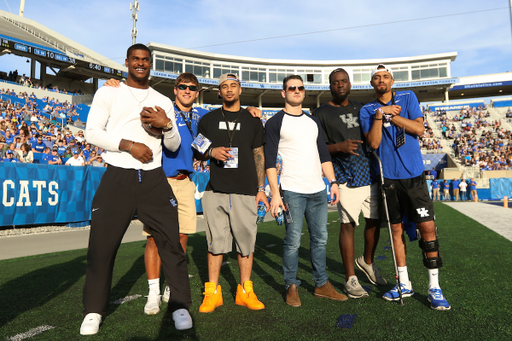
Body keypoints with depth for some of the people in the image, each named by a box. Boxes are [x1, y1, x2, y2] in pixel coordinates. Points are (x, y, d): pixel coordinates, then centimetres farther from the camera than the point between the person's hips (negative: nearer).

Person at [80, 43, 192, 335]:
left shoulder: (163, 101, 17)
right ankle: (94, 310, 21)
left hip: (153, 179, 2)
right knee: (101, 246, 2)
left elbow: (174, 146, 15)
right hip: (117, 178, -1)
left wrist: (166, 124, -5)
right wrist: (129, 145, -13)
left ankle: (180, 305, 13)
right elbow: (92, 132, -1)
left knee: (171, 241, -1)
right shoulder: (109, 93, 9)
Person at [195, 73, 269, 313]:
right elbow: (198, 153, 15)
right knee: (216, 241, 3)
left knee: (246, 241, 3)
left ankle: (245, 291, 16)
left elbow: (259, 155, 12)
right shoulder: (208, 120, 12)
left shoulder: (252, 120, 13)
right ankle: (212, 292, 15)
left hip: (246, 191, 0)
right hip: (215, 190, 0)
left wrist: (261, 188, 5)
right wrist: (211, 152, -8)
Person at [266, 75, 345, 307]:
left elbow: (323, 154, 19)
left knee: (320, 238, 10)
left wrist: (333, 181, 9)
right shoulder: (275, 123, 0)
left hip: (318, 190, 6)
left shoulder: (313, 121, 17)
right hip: (292, 191, -5)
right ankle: (291, 287, 14)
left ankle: (322, 284, 23)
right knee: (293, 241, -2)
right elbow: (269, 160, -6)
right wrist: (275, 193, -14)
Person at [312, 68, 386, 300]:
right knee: (348, 225, -5)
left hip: (371, 173, 6)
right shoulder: (321, 114, 1)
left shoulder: (360, 108, 17)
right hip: (346, 177, -5)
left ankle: (367, 262, 35)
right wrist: (339, 146, -21)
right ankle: (350, 279, 8)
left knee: (374, 221, 11)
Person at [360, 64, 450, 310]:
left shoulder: (408, 98, 6)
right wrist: (380, 114, -14)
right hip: (388, 176, 1)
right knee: (396, 229, 8)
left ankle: (434, 287, 7)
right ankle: (404, 284, 21)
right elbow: (373, 143, -6)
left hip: (413, 174, -1)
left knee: (427, 227, -6)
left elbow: (419, 129, -7)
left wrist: (389, 114, -9)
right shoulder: (367, 110, 7)